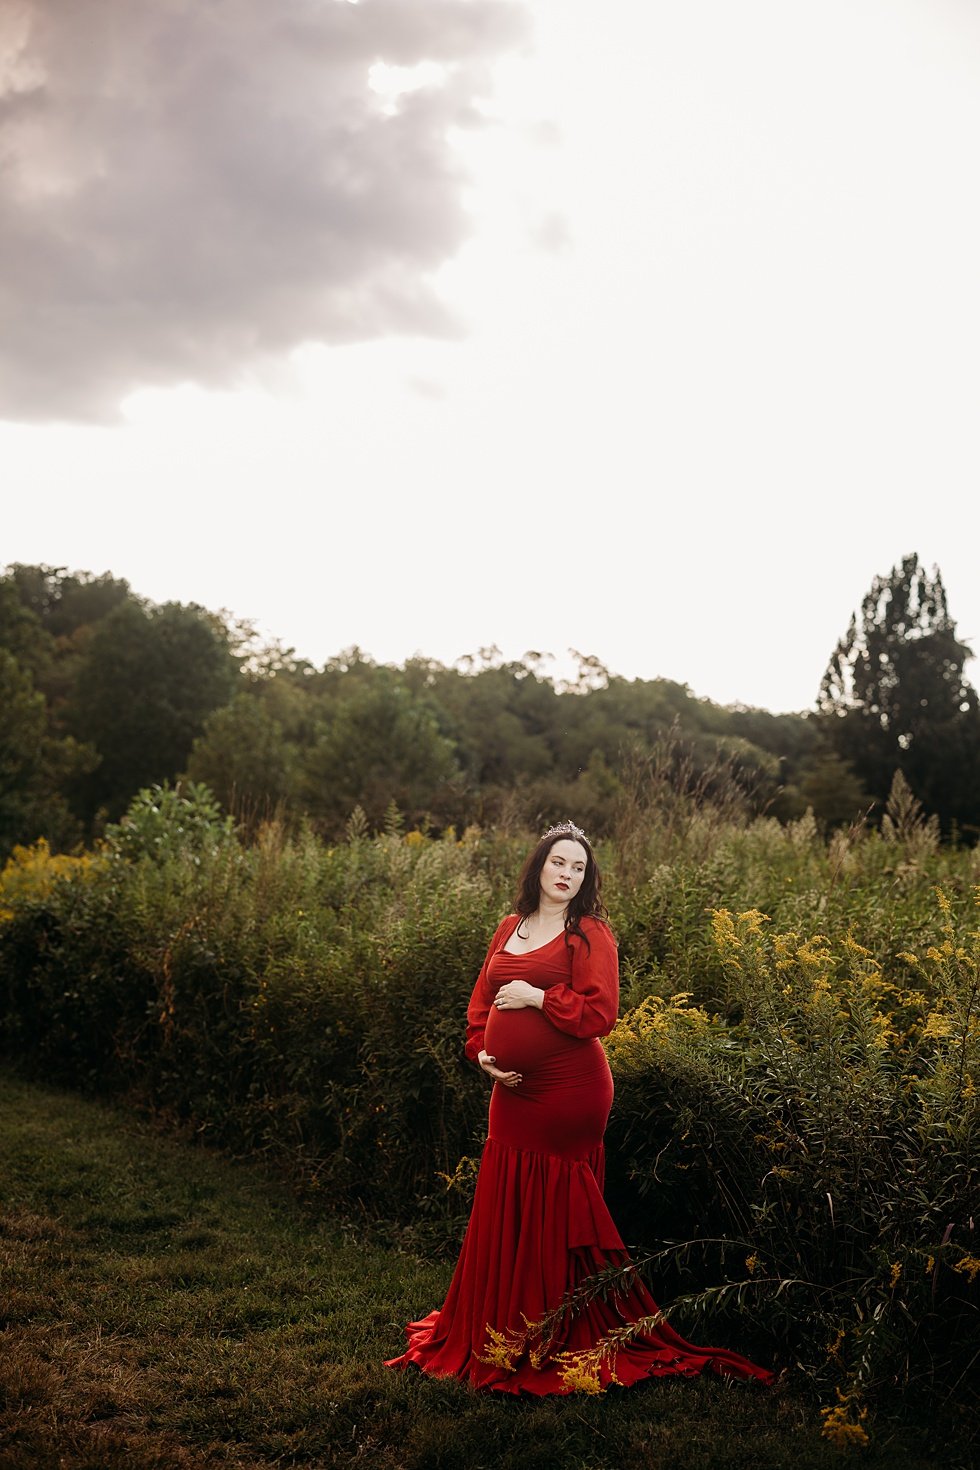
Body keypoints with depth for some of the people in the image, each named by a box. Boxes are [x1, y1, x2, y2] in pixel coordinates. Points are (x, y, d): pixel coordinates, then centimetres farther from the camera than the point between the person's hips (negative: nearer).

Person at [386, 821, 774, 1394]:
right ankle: (500, 1331, 27)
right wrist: (481, 1052, 2)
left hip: (569, 1090, -6)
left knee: (558, 1212, 2)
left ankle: (560, 1340, 17)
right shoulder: (510, 928, 12)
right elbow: (482, 1001, 18)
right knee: (505, 1209, 12)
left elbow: (601, 1013, -15)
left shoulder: (591, 933, -6)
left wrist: (538, 997, -15)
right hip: (512, 1090, 6)